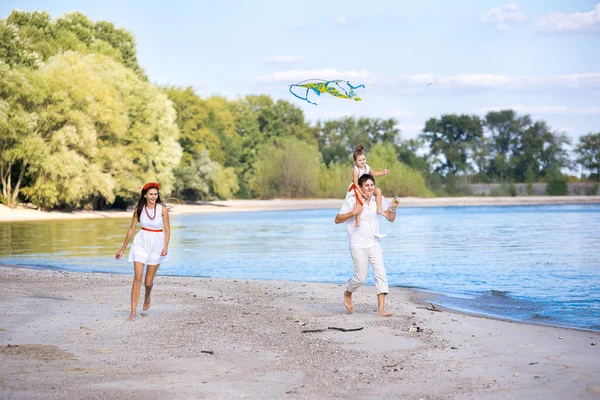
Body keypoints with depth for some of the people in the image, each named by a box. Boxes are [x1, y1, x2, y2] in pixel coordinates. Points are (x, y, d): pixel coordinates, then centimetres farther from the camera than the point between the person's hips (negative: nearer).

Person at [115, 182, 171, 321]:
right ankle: (133, 312, -10)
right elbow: (131, 230, 6)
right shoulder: (139, 209, -2)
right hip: (141, 243, 1)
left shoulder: (162, 209, -7)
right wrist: (123, 249, 10)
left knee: (149, 281, 7)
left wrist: (165, 247, -17)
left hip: (156, 244, 0)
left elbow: (167, 230, -4)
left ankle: (147, 297, 43)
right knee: (137, 278, -10)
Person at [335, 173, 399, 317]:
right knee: (361, 277, -1)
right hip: (358, 245, -4)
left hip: (374, 243, 4)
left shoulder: (379, 201, 2)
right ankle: (348, 294, 31)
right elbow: (337, 220, -7)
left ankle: (381, 308, -8)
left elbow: (391, 219, 6)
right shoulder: (351, 201, -10)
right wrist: (352, 213, -21)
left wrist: (393, 208, -15)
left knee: (381, 273, -8)